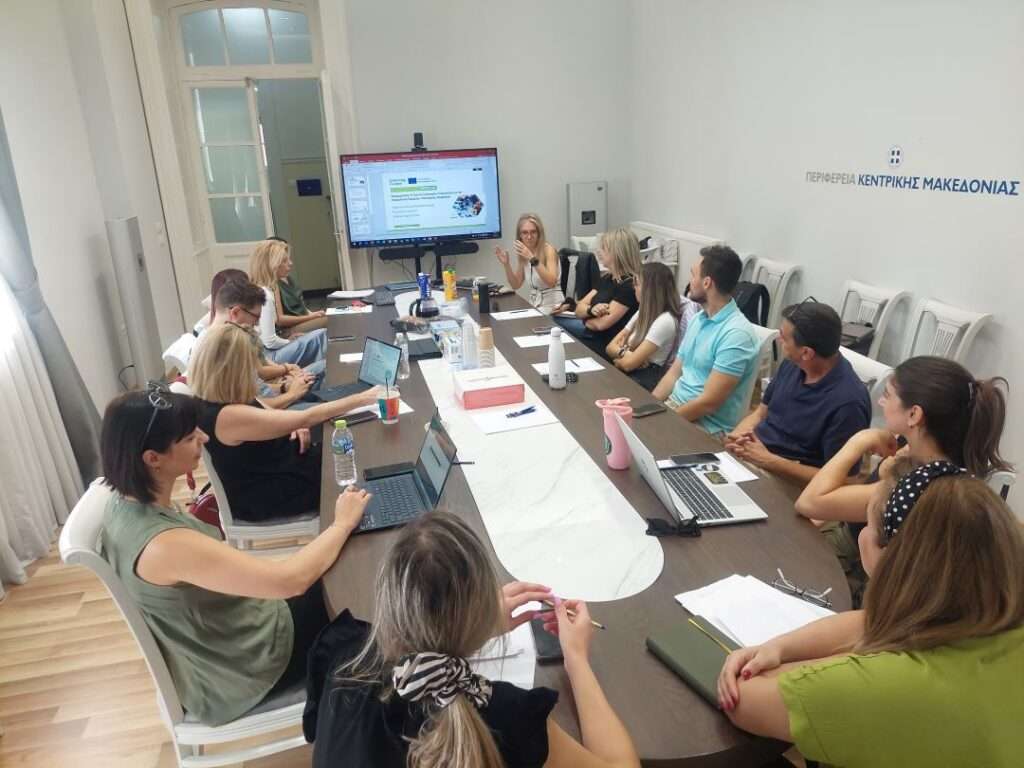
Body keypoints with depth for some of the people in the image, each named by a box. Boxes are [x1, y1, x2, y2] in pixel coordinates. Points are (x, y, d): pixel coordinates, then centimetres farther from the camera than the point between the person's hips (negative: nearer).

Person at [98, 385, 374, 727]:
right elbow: (290, 580, -37)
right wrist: (343, 523, -23)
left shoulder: (126, 503, -10)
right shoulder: (164, 545, -38)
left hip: (213, 639, 8)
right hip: (237, 672, -8)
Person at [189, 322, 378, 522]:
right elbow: (307, 418, -28)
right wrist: (361, 399, -19)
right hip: (265, 497, -8)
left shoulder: (216, 398, -5)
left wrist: (294, 426, -10)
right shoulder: (228, 416, -33)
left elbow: (266, 420, 12)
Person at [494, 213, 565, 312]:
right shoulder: (522, 252, 4)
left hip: (552, 305, -6)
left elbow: (552, 282, -27)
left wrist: (532, 259, -31)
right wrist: (506, 264, -6)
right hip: (534, 305, 6)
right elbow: (516, 285, 8)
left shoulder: (548, 249, -13)